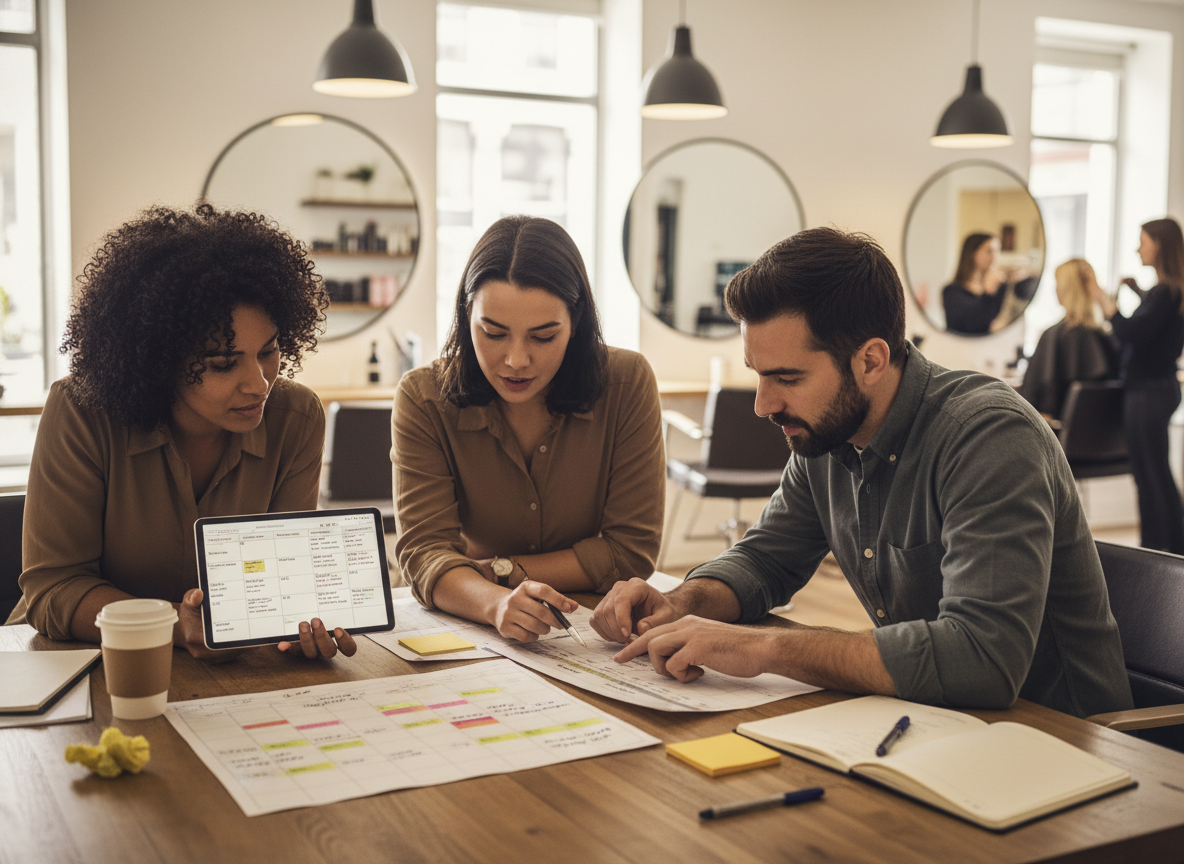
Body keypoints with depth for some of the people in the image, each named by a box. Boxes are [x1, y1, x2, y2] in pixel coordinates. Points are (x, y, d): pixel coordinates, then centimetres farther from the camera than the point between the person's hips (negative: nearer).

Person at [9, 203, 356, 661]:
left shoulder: (297, 420, -8)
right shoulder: (81, 414, -17)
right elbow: (52, 589, -15)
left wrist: (304, 622, -28)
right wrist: (176, 626, -32)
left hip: (232, 675, 1)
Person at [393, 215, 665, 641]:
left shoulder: (626, 383, -13)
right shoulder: (423, 399, -12)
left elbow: (632, 550, -11)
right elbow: (424, 550, -19)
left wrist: (500, 571, -15)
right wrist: (497, 603, -39)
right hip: (465, 631, 1)